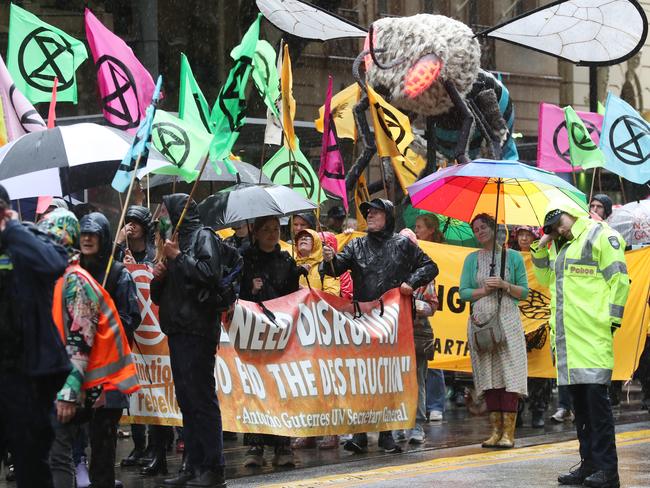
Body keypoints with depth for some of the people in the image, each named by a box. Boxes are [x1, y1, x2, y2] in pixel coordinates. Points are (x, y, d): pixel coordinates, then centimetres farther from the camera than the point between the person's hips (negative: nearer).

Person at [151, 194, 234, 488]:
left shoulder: (203, 237, -2)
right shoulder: (177, 241, 22)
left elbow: (210, 273, -20)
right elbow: (159, 296, 25)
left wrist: (178, 257, -12)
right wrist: (159, 278, 4)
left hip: (197, 331, -9)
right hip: (178, 331, 9)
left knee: (202, 398, -9)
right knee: (187, 401, 9)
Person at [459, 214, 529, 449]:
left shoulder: (513, 257, 8)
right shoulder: (472, 259, 12)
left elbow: (524, 292, 7)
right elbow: (463, 292, 7)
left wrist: (504, 285, -8)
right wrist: (486, 290, -7)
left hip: (507, 321, -2)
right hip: (481, 321, 2)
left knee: (509, 374, -10)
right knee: (489, 377, 0)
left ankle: (508, 432, -10)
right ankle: (496, 430, 4)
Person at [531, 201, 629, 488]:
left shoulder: (599, 236, -2)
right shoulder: (560, 246, 22)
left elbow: (619, 279, -8)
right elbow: (545, 278, 33)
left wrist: (612, 319, -13)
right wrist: (541, 247, 18)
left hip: (592, 335, -8)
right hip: (568, 338, 8)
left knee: (595, 397, -11)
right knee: (579, 402, 10)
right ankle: (589, 464, 15)